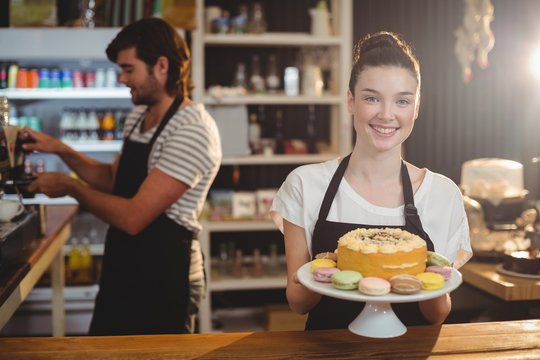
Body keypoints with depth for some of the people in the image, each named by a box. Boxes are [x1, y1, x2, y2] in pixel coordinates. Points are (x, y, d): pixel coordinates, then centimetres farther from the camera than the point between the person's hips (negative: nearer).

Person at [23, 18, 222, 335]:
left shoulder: (192, 131, -24)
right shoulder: (138, 116, 6)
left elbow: (133, 217, -26)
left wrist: (69, 186, -13)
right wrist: (60, 149, 6)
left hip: (163, 279, -9)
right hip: (122, 271, 9)